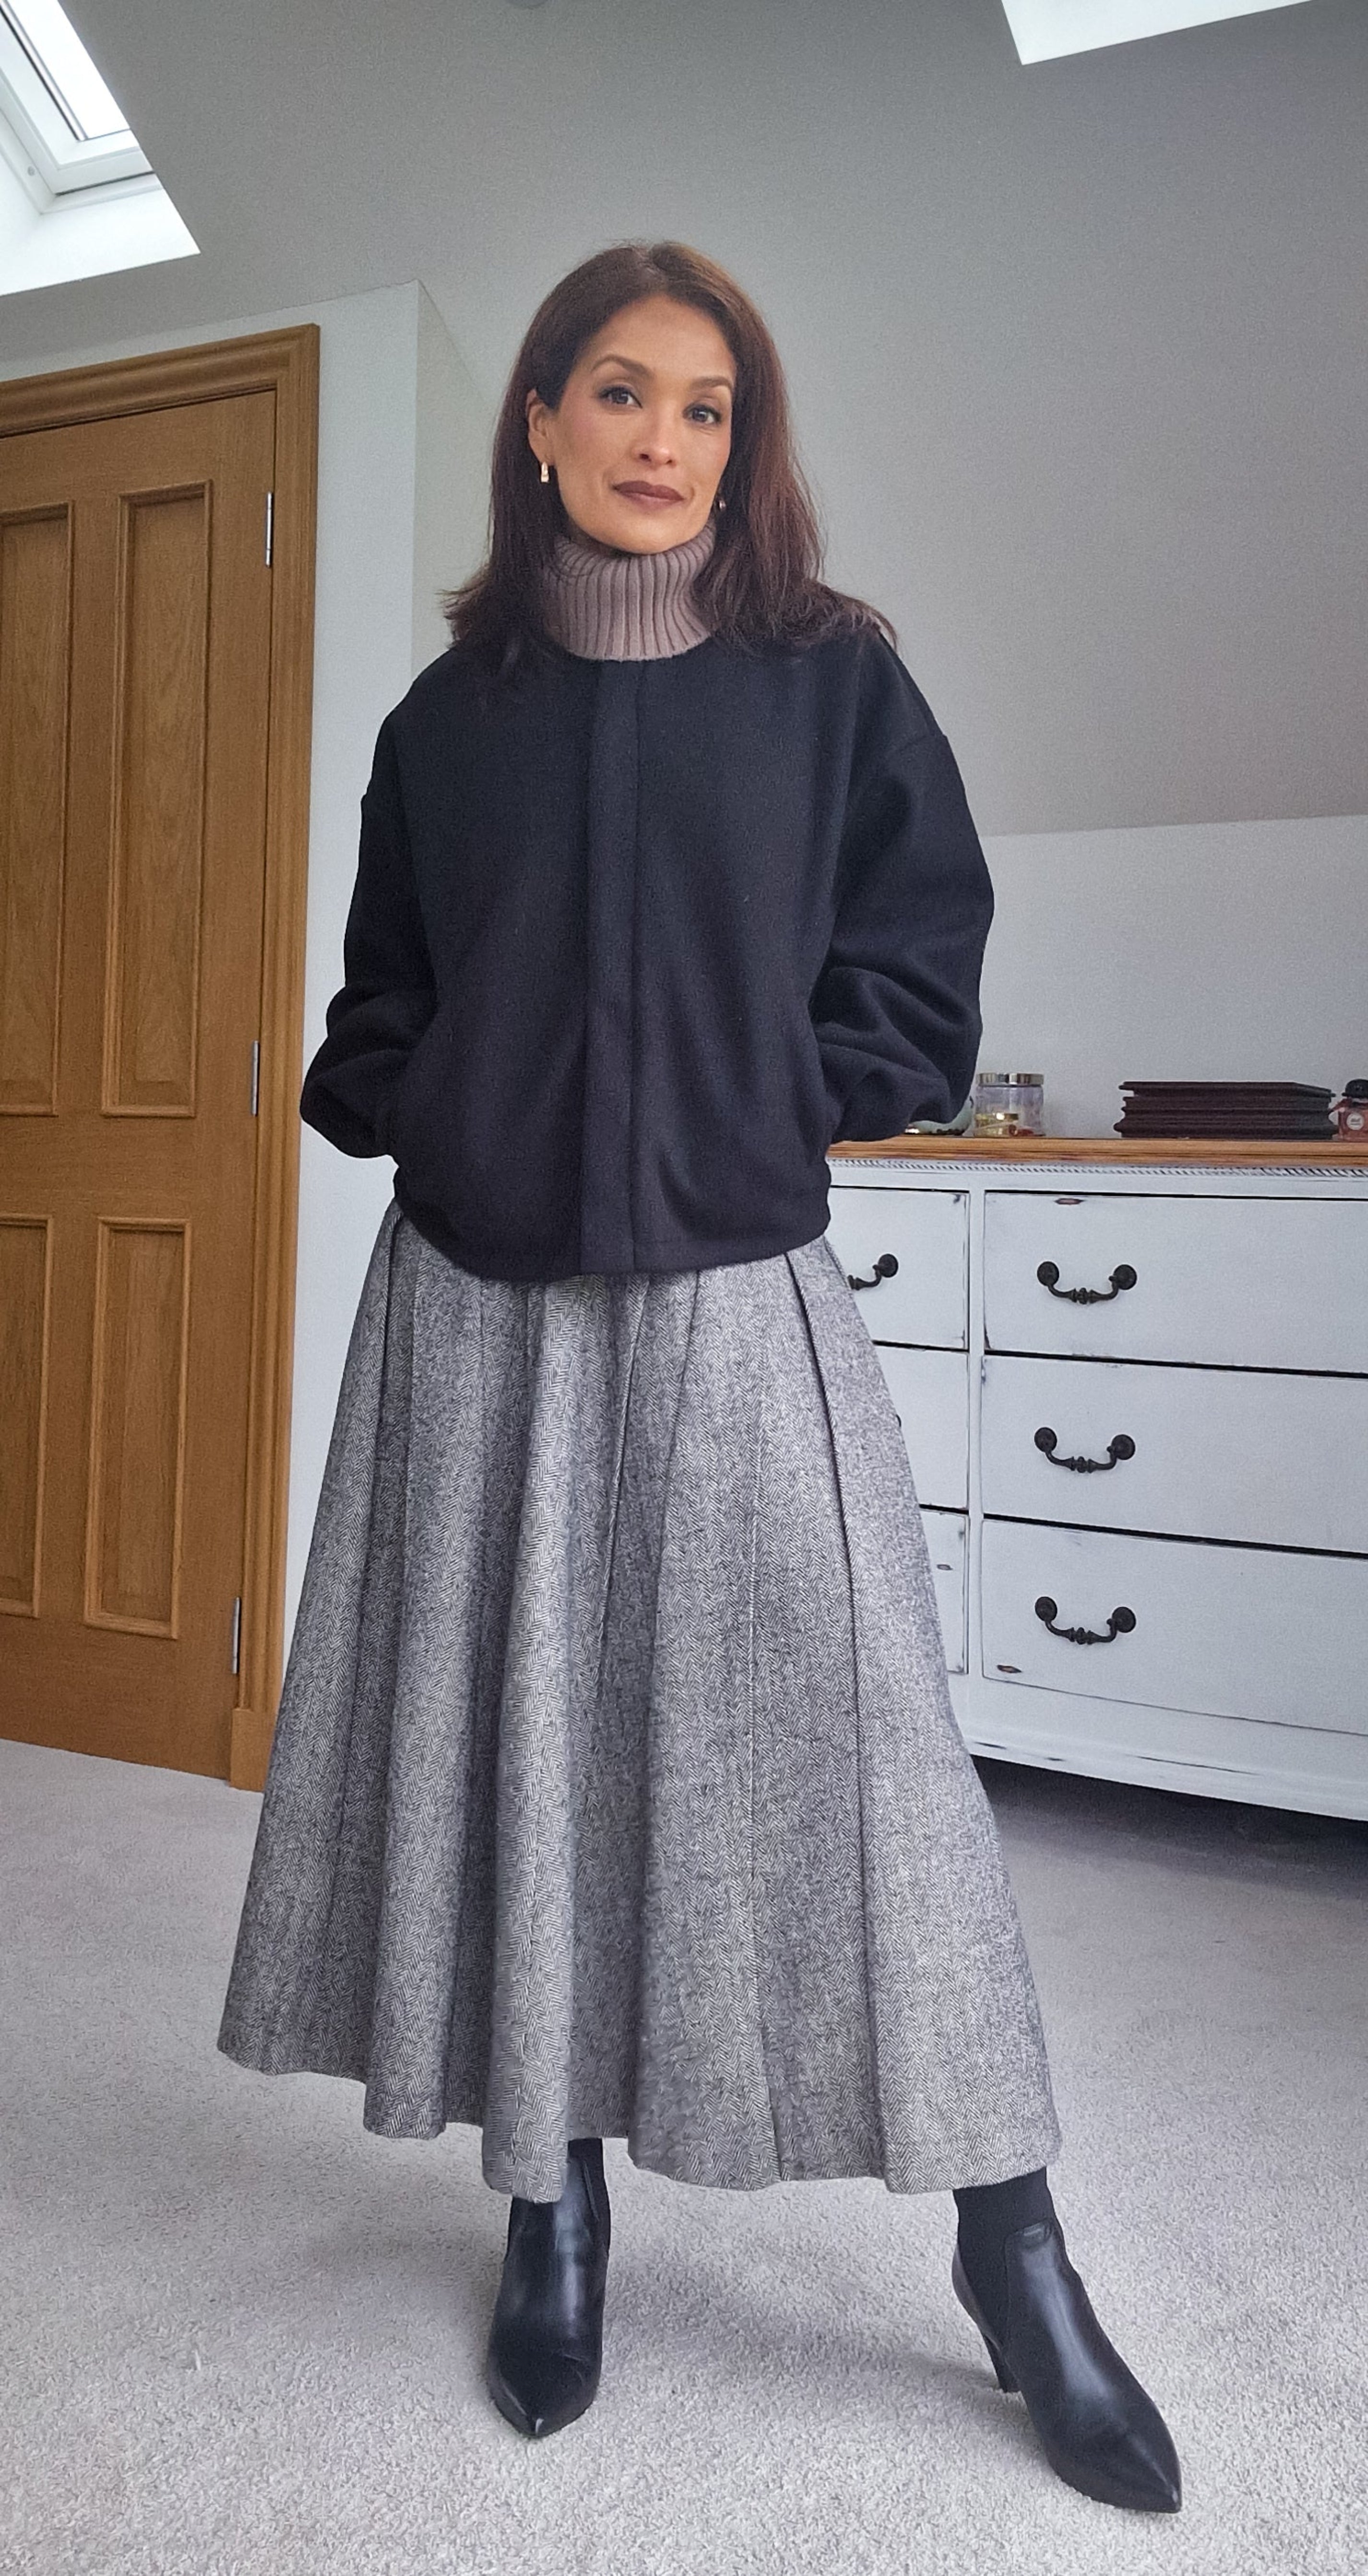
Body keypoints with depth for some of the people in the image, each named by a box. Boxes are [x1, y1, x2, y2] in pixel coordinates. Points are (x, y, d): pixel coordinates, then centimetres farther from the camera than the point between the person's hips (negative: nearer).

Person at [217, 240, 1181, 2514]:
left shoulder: (834, 679, 5)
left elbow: (920, 979, 3)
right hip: (480, 1305, 3)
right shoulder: (450, 716, 11)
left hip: (736, 1299, -2)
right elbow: (380, 1009, 16)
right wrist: (415, 1108, -3)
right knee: (512, 1739, 7)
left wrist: (755, 1110, -6)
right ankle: (554, 2208, 27)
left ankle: (1013, 2255, 16)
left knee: (856, 1736, -3)